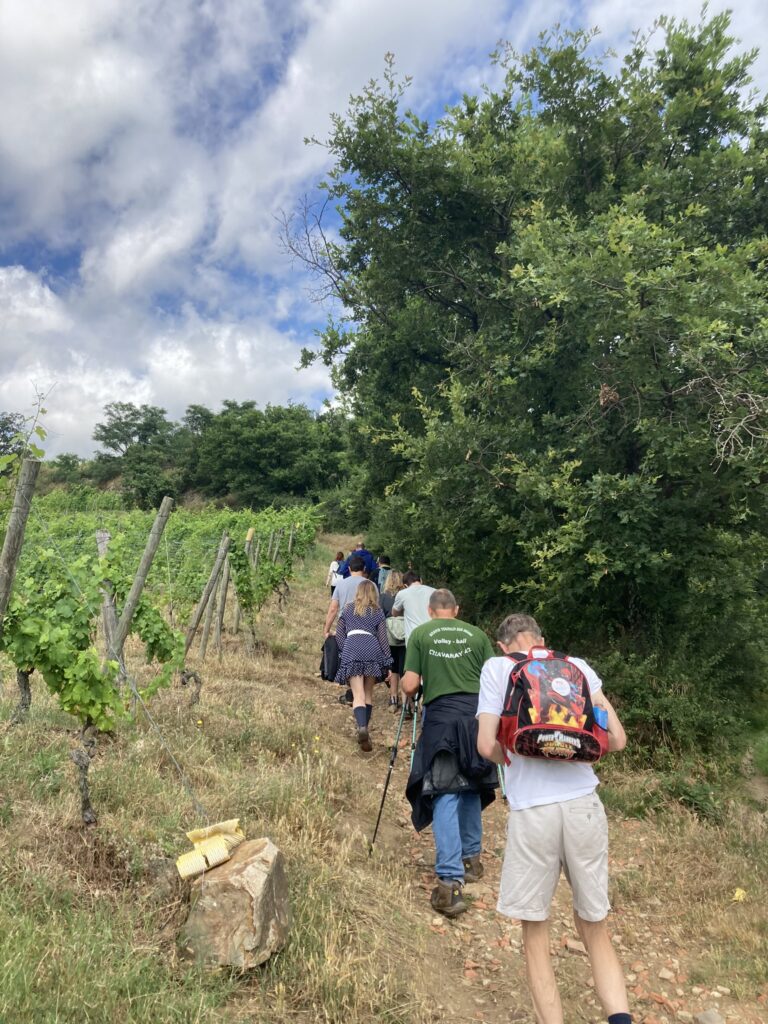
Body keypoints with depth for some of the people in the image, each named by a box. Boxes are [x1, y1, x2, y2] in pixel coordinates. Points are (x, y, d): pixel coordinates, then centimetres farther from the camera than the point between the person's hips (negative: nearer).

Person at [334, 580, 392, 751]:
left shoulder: (347, 609, 22)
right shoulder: (377, 612, 18)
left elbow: (339, 635, 17)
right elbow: (383, 639, 13)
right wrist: (387, 664, 14)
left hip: (351, 649, 0)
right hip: (372, 650, 1)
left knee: (358, 696, -7)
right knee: (368, 694, 15)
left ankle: (362, 727, -31)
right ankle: (364, 729, 13)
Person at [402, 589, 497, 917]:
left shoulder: (420, 634, 4)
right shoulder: (476, 634, 9)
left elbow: (409, 686, -1)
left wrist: (411, 696, 21)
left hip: (441, 718, -3)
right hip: (478, 715, 3)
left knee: (445, 795, -2)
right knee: (472, 787, 21)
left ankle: (450, 881, -10)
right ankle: (472, 858, 34)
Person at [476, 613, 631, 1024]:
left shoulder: (496, 668, 2)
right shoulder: (576, 666, 9)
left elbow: (487, 747, -3)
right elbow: (617, 740, 7)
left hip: (530, 809, -3)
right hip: (584, 803, 3)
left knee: (535, 931, 14)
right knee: (595, 929, 17)